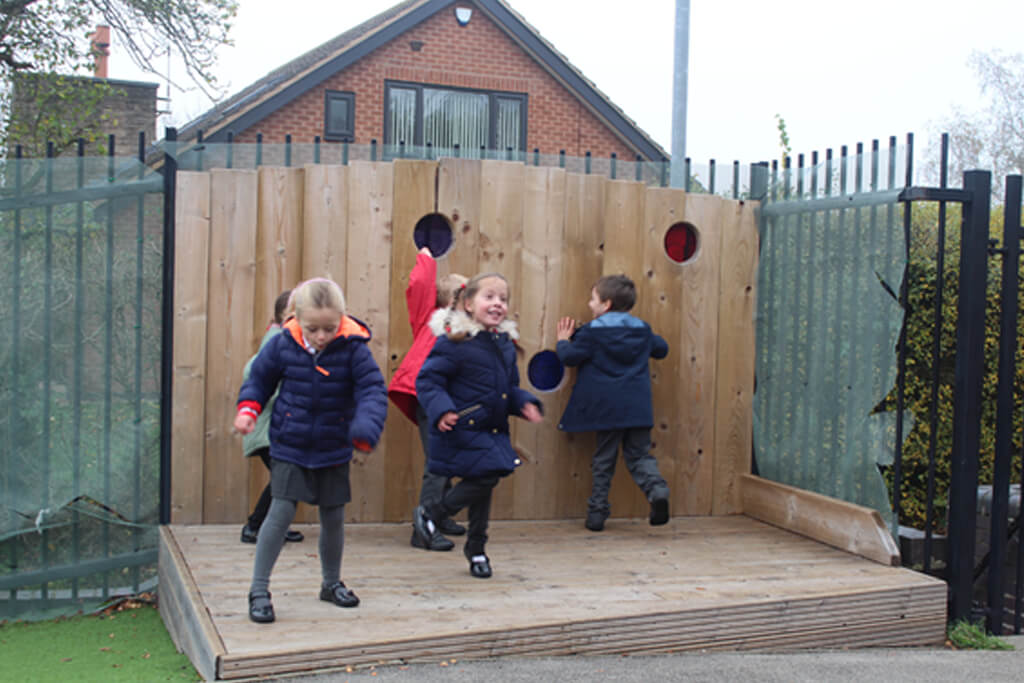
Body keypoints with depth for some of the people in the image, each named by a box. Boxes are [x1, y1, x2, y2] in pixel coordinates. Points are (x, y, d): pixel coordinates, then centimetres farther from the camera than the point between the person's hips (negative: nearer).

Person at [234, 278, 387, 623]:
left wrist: (364, 434, -32)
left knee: (333, 518, 11)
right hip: (289, 447, -1)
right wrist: (248, 408, -11)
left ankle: (332, 583, 32)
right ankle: (258, 589, 6)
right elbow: (259, 377, 6)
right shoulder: (283, 344, -10)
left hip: (334, 450, 1)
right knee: (280, 513, -7)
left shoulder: (353, 347, -15)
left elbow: (373, 390, -17)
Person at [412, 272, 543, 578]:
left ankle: (476, 547, 32)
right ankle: (428, 513, 7)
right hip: (462, 429, -8)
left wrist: (524, 403, 2)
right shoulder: (453, 342, -14)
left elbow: (510, 386, 21)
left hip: (492, 431, 8)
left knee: (484, 483, 14)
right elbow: (427, 380, -14)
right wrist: (441, 410, -29)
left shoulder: (505, 343, 9)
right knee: (484, 479, -15)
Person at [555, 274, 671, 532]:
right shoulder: (642, 330, 9)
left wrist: (563, 341, 14)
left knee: (603, 461, 7)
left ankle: (597, 511, 12)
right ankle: (657, 490, -16)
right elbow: (662, 349, 24)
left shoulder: (592, 332, -6)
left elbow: (570, 356, -6)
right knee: (640, 454, 11)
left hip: (607, 408, -3)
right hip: (638, 407, 3)